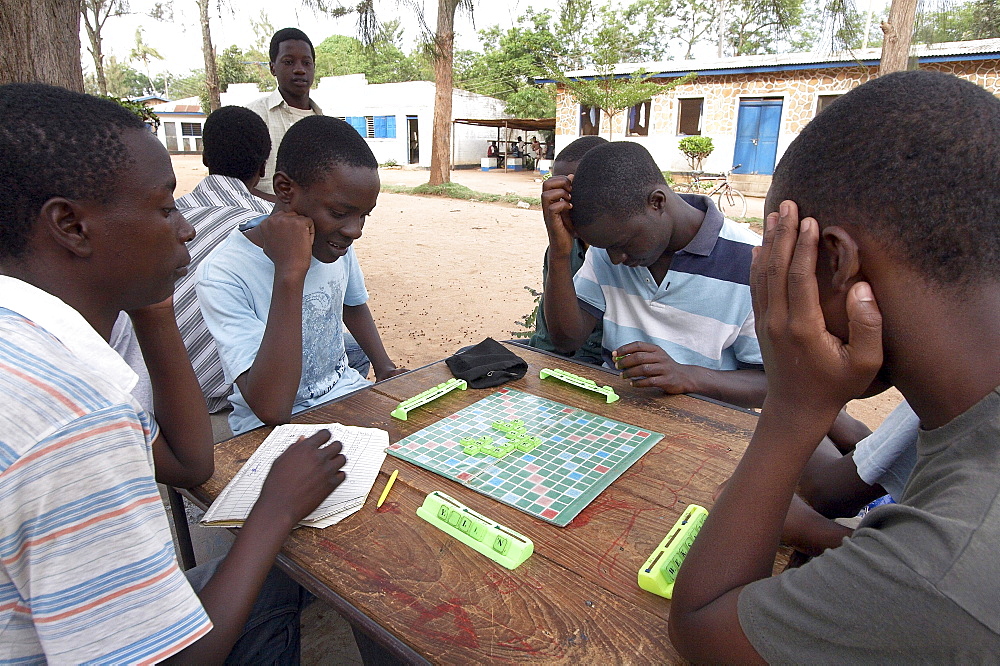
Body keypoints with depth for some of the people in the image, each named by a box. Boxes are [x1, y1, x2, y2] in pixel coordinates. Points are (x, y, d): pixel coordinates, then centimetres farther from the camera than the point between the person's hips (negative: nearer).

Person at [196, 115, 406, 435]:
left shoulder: (336, 241, -5)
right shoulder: (224, 274, -24)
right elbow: (272, 410, -33)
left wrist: (385, 368, 3)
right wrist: (290, 274, -36)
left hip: (347, 392, 6)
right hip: (273, 432, -5)